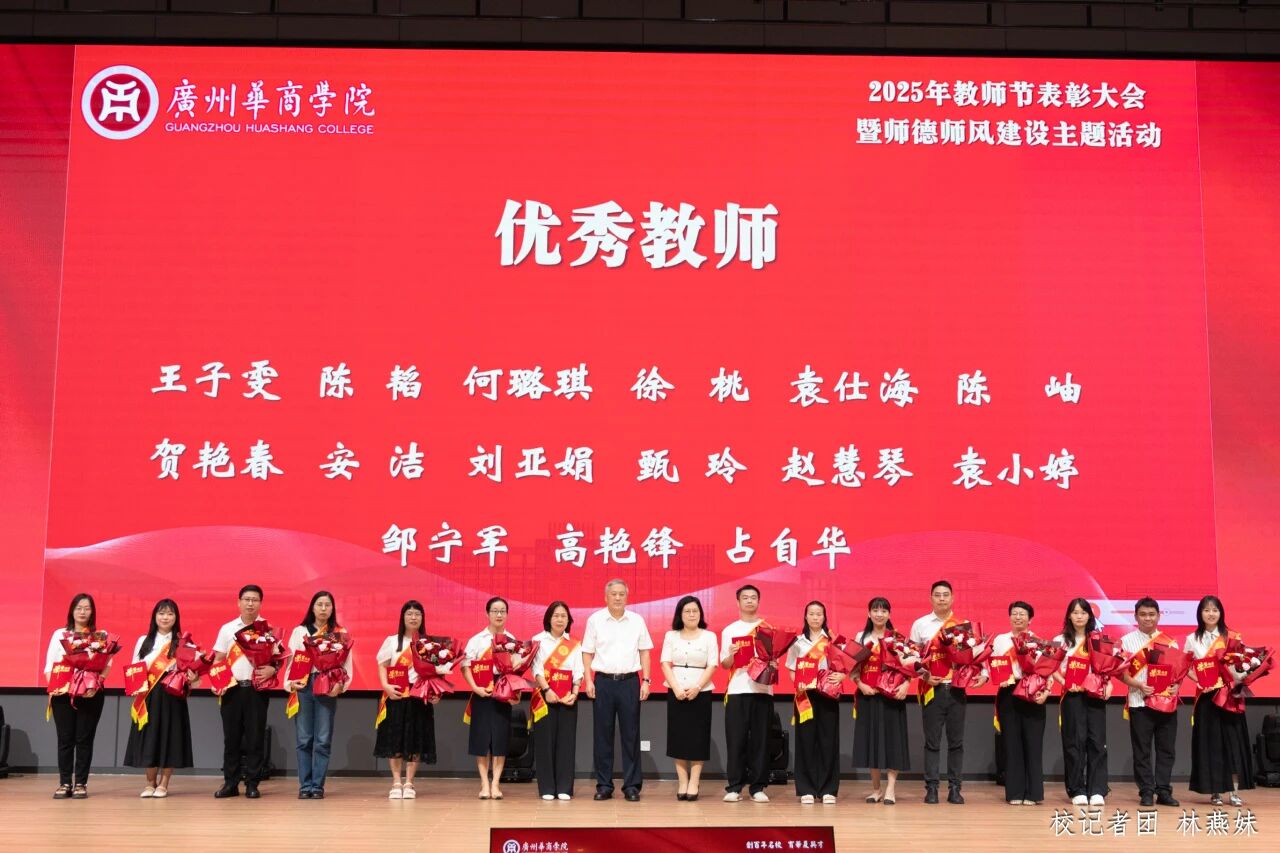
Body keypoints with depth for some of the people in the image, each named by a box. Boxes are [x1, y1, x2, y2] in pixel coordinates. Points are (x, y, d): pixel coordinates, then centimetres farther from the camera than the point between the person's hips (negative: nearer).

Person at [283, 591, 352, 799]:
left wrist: (341, 684, -12)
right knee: (304, 739, 0)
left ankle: (318, 786, 3)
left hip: (328, 688, -1)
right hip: (303, 687, 1)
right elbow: (290, 659, 6)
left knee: (323, 740, -2)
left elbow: (347, 662, 4)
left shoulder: (341, 633, 8)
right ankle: (305, 786, 5)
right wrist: (289, 683, -9)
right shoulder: (299, 631, 11)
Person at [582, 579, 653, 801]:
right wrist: (588, 681, -4)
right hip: (603, 681, 0)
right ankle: (604, 785, 11)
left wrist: (645, 681, 1)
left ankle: (632, 785, 8)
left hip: (630, 681, 1)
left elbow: (644, 652, 9)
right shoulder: (595, 620, 2)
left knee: (630, 735, 2)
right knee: (602, 735, 3)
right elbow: (587, 653, 5)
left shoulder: (637, 621, 5)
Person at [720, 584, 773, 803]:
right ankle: (734, 787, 2)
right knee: (735, 739, -3)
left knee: (760, 739, 1)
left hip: (762, 690, 1)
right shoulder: (729, 630, 10)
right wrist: (731, 655, -14)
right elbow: (724, 665, 7)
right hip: (737, 690, 0)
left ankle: (758, 787, 6)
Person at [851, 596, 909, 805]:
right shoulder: (861, 637, 9)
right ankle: (875, 788, 14)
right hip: (867, 694, 2)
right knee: (870, 737, 5)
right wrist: (860, 684, -8)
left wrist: (905, 685, -18)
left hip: (892, 694, -2)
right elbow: (854, 667, 8)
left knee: (892, 737, -4)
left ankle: (891, 788, -2)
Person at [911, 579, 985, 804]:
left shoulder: (963, 624, 7)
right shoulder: (920, 624, 5)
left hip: (957, 688, 1)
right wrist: (924, 676, -11)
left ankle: (954, 788, 10)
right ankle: (931, 788, 6)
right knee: (932, 741, 1)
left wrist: (983, 674, -10)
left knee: (956, 741, 4)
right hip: (932, 689, -1)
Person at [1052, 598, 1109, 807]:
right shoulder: (1061, 640, 5)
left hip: (1095, 694, 2)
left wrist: (1108, 684, -6)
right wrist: (1066, 683, -15)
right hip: (1072, 695, -2)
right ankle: (1077, 791, 3)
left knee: (1097, 741, -3)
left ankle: (1097, 790, 0)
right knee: (1075, 741, -2)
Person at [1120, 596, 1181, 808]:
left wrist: (1175, 685, -10)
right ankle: (1146, 792, 7)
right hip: (1140, 702, -2)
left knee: (1167, 749, 5)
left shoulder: (1170, 642, 9)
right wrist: (1139, 685, -17)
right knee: (1142, 750, 1)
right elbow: (1122, 672, -2)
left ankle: (1163, 791, 12)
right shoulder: (1127, 641, 2)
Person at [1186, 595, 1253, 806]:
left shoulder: (1232, 637, 5)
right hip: (1206, 695, 0)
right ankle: (1215, 791, 7)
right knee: (1210, 741, 0)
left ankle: (1234, 791, -2)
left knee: (1232, 739, -5)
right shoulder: (1192, 639, 6)